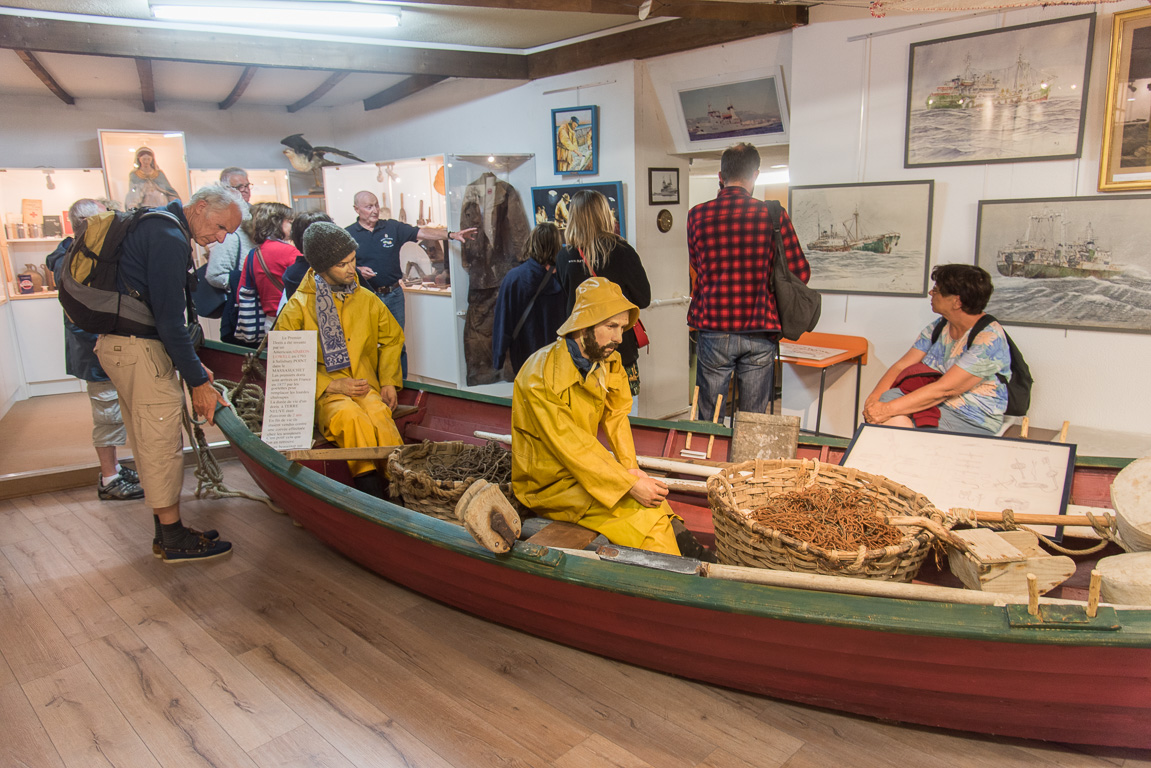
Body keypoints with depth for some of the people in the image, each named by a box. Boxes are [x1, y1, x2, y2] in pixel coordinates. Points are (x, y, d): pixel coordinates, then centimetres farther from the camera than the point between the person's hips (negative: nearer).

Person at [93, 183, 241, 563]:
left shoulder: (158, 226, 16)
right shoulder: (169, 239, -17)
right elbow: (170, 319, -20)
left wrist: (193, 364, 19)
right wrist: (197, 381, -14)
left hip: (121, 342, 11)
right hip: (138, 347, -11)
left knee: (151, 441, 14)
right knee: (162, 441, -4)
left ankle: (167, 531, 23)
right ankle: (173, 539, 6)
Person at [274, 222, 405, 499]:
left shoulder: (366, 300, 12)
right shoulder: (297, 307, 0)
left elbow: (392, 337, 26)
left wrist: (388, 381, 11)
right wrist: (333, 385, -10)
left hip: (366, 386, 3)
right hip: (323, 392, -2)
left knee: (378, 414, -33)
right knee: (351, 417, -36)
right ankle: (371, 489, -33)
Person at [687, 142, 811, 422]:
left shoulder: (698, 214, 0)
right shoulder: (772, 215, -3)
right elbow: (801, 273, 1)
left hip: (713, 329, 0)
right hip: (759, 333, 0)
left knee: (708, 420, 11)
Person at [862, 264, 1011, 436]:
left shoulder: (989, 338, -18)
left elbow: (945, 389, -25)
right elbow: (901, 366, 5)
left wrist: (888, 410, -28)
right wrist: (874, 397, -15)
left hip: (972, 423, -7)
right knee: (887, 397, -23)